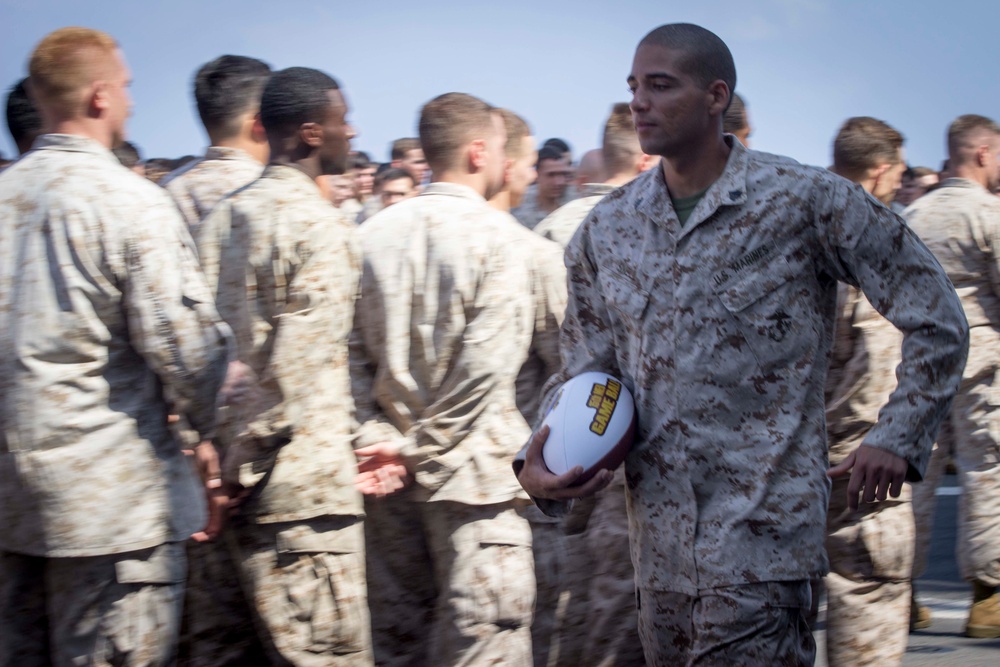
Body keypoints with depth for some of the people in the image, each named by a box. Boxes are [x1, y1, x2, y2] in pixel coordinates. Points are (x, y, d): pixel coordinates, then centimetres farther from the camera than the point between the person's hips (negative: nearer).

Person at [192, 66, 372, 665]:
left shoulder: (223, 216, 12)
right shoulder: (324, 228, -12)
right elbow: (297, 369, -18)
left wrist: (224, 449, 14)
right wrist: (251, 460, -10)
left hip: (232, 483, 8)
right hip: (300, 486, -8)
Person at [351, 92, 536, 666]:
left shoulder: (375, 233, 6)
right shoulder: (493, 234, -9)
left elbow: (353, 351, 1)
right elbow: (485, 367, -15)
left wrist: (378, 438, -2)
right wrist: (425, 450, -8)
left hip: (393, 473, 6)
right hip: (470, 468, -6)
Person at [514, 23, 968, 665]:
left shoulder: (806, 201, -5)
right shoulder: (606, 228, 9)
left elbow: (936, 316, 1)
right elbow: (586, 368, 13)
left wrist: (897, 439, -2)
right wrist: (537, 462, -4)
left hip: (759, 530, -5)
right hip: (659, 534, 5)